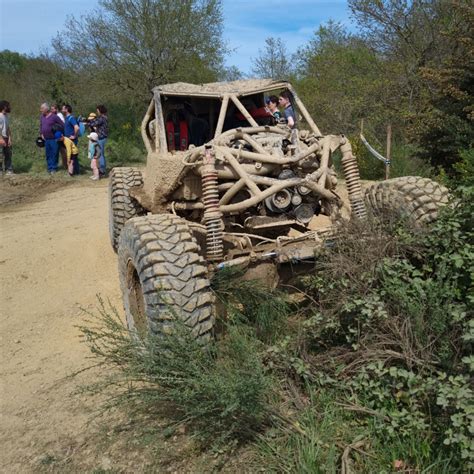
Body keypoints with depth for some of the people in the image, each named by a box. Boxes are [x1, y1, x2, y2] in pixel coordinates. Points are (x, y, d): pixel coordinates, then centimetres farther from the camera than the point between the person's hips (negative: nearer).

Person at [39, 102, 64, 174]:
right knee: (48, 154, 9)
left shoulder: (54, 116, -10)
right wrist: (41, 134, 11)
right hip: (46, 139, 6)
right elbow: (40, 125, 23)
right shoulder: (42, 116, 10)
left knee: (54, 154, -1)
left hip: (53, 139, -6)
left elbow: (62, 125, -6)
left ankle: (54, 168, 6)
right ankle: (49, 168, 16)